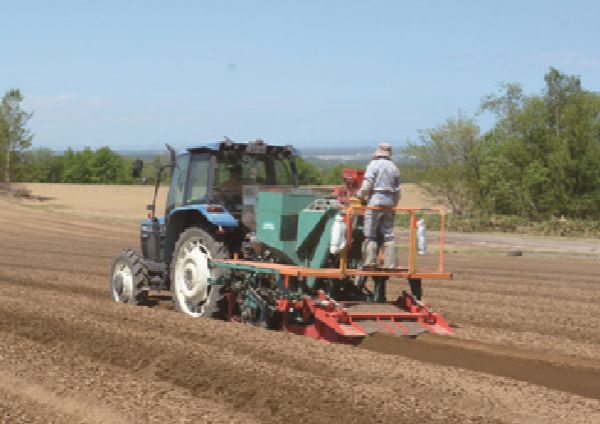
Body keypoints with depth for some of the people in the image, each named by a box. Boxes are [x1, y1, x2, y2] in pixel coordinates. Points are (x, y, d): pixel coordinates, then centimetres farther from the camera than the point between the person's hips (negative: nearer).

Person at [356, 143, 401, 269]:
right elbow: (398, 191, 15)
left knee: (370, 234, -4)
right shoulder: (394, 168, 16)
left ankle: (370, 262, -10)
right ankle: (390, 264, 5)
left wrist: (360, 195, 3)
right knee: (388, 234, 7)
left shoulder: (374, 165, -2)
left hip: (375, 201, -5)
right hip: (389, 203, 6)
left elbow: (367, 184, -12)